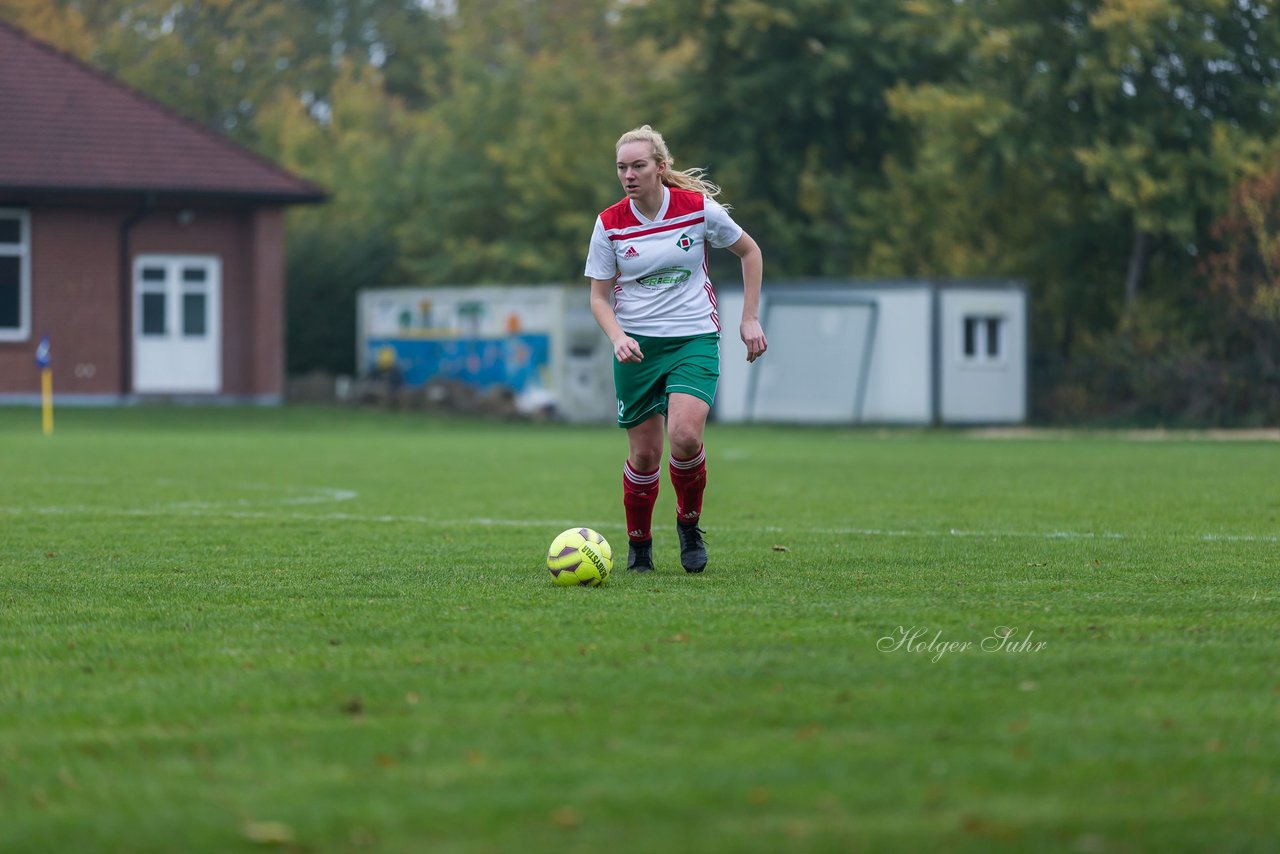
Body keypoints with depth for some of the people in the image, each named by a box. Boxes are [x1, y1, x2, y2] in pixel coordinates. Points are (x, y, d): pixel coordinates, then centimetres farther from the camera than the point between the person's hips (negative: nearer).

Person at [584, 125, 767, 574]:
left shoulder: (698, 207, -7)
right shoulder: (609, 224, -5)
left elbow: (750, 252, 8)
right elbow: (599, 297, 2)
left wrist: (749, 318, 5)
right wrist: (618, 337, -18)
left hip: (694, 339, -1)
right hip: (636, 345, 1)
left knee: (684, 435, -22)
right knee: (644, 453, 0)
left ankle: (689, 522, 5)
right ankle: (638, 544, 23)